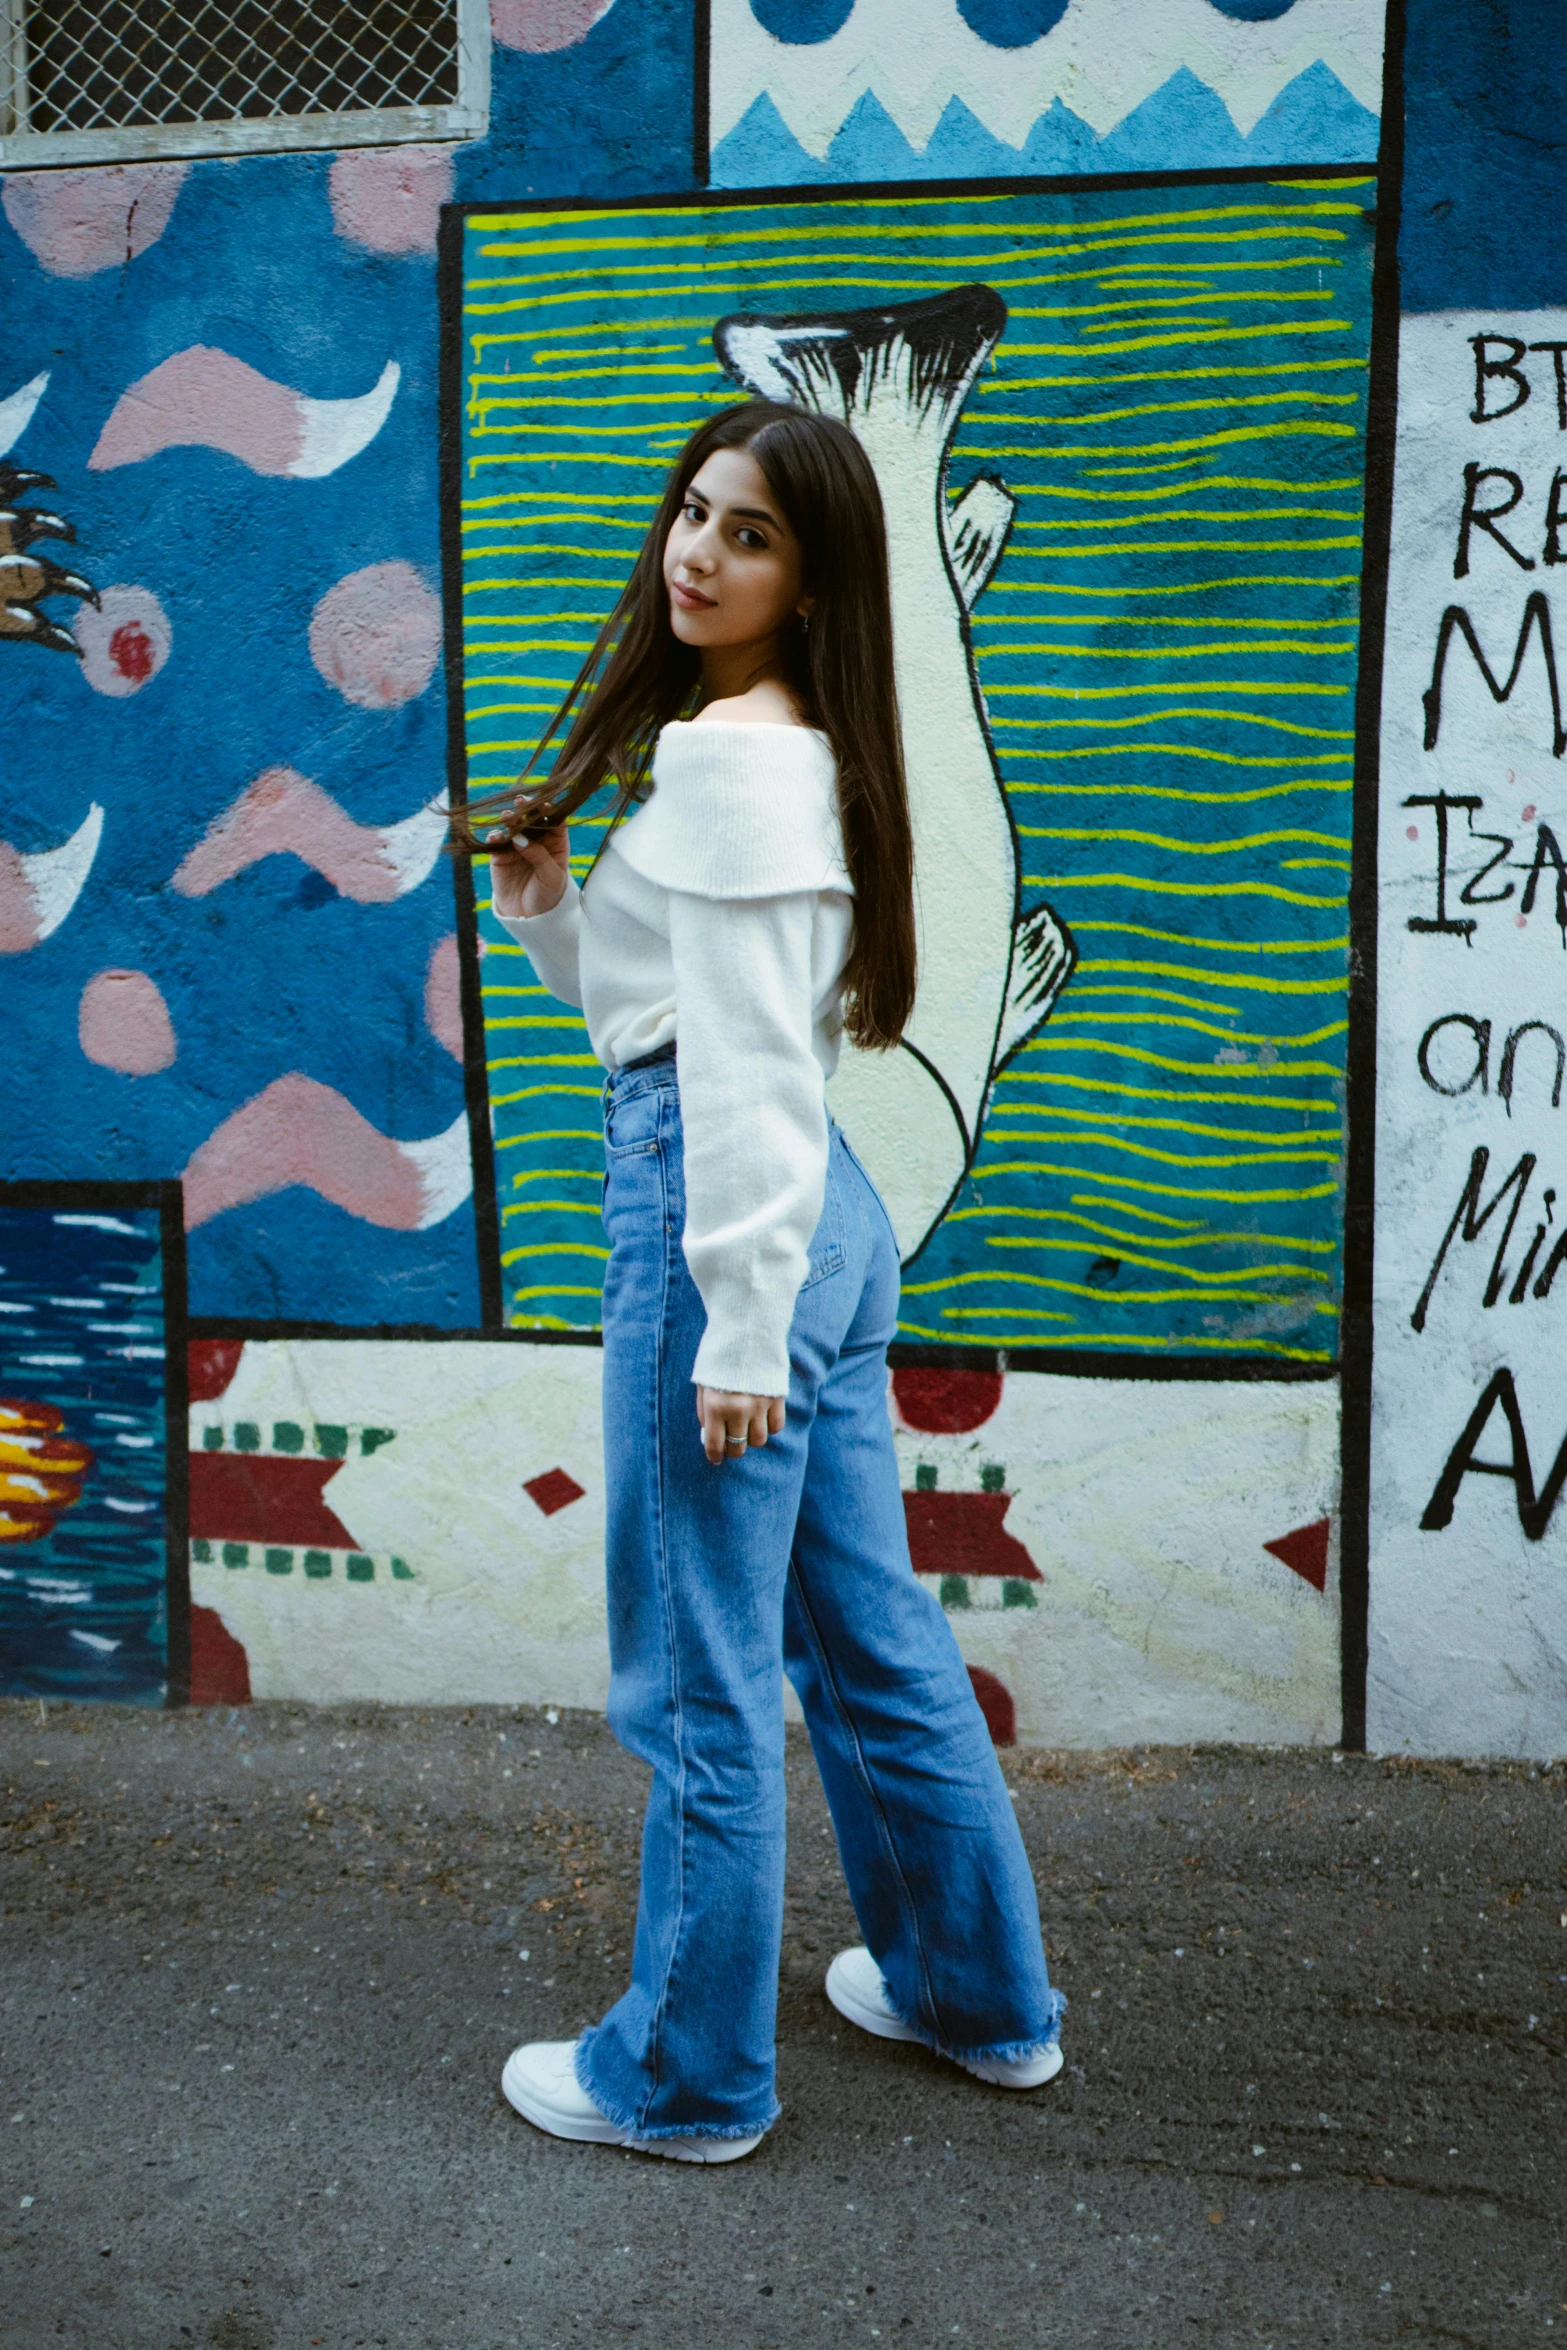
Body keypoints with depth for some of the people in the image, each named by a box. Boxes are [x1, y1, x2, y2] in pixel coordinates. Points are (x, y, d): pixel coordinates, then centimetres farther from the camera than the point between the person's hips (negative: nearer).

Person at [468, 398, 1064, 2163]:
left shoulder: (735, 756, -13)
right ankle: (979, 1993, 38)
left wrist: (739, 1326, -19)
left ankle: (687, 2077, 25)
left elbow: (750, 1062, -19)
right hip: (828, 1215, 10)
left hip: (730, 1212, -10)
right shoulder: (789, 750, 17)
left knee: (699, 1674, 5)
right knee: (865, 1629, 20)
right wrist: (550, 910, 8)